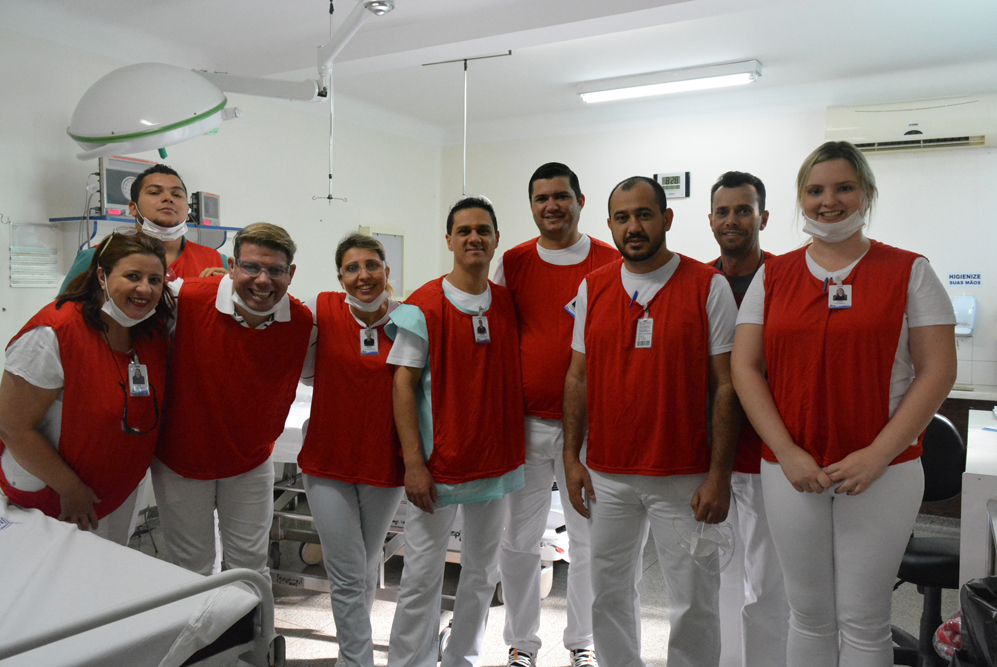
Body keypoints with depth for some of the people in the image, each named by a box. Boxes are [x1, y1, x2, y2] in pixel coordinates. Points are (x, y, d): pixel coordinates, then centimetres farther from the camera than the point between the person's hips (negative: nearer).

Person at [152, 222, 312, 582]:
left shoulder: (302, 321, -14)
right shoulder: (187, 299, -23)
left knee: (251, 566, 14)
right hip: (182, 457, -1)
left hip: (251, 461, 2)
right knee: (190, 568, 14)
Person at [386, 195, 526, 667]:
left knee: (482, 573, 16)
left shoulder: (509, 304, 5)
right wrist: (413, 462, -15)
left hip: (496, 462, 5)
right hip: (438, 464, -5)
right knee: (422, 576, 3)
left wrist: (517, 447, 4)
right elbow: (404, 383, -10)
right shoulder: (424, 306, -8)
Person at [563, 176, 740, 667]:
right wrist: (572, 457, 5)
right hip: (607, 474, 4)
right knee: (610, 593, 15)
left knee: (694, 602, 6)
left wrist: (719, 475, -10)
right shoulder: (592, 288, 6)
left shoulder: (709, 287, -5)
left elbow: (726, 385, -6)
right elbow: (578, 377, 10)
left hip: (686, 477, -3)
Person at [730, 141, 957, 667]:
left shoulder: (909, 271, 1)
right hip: (791, 470, 2)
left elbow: (937, 371, -4)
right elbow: (745, 368, 1)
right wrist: (787, 453, -9)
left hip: (882, 471, -1)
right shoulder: (772, 275, 6)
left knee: (864, 622, 8)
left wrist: (877, 455, -13)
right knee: (809, 615, 13)